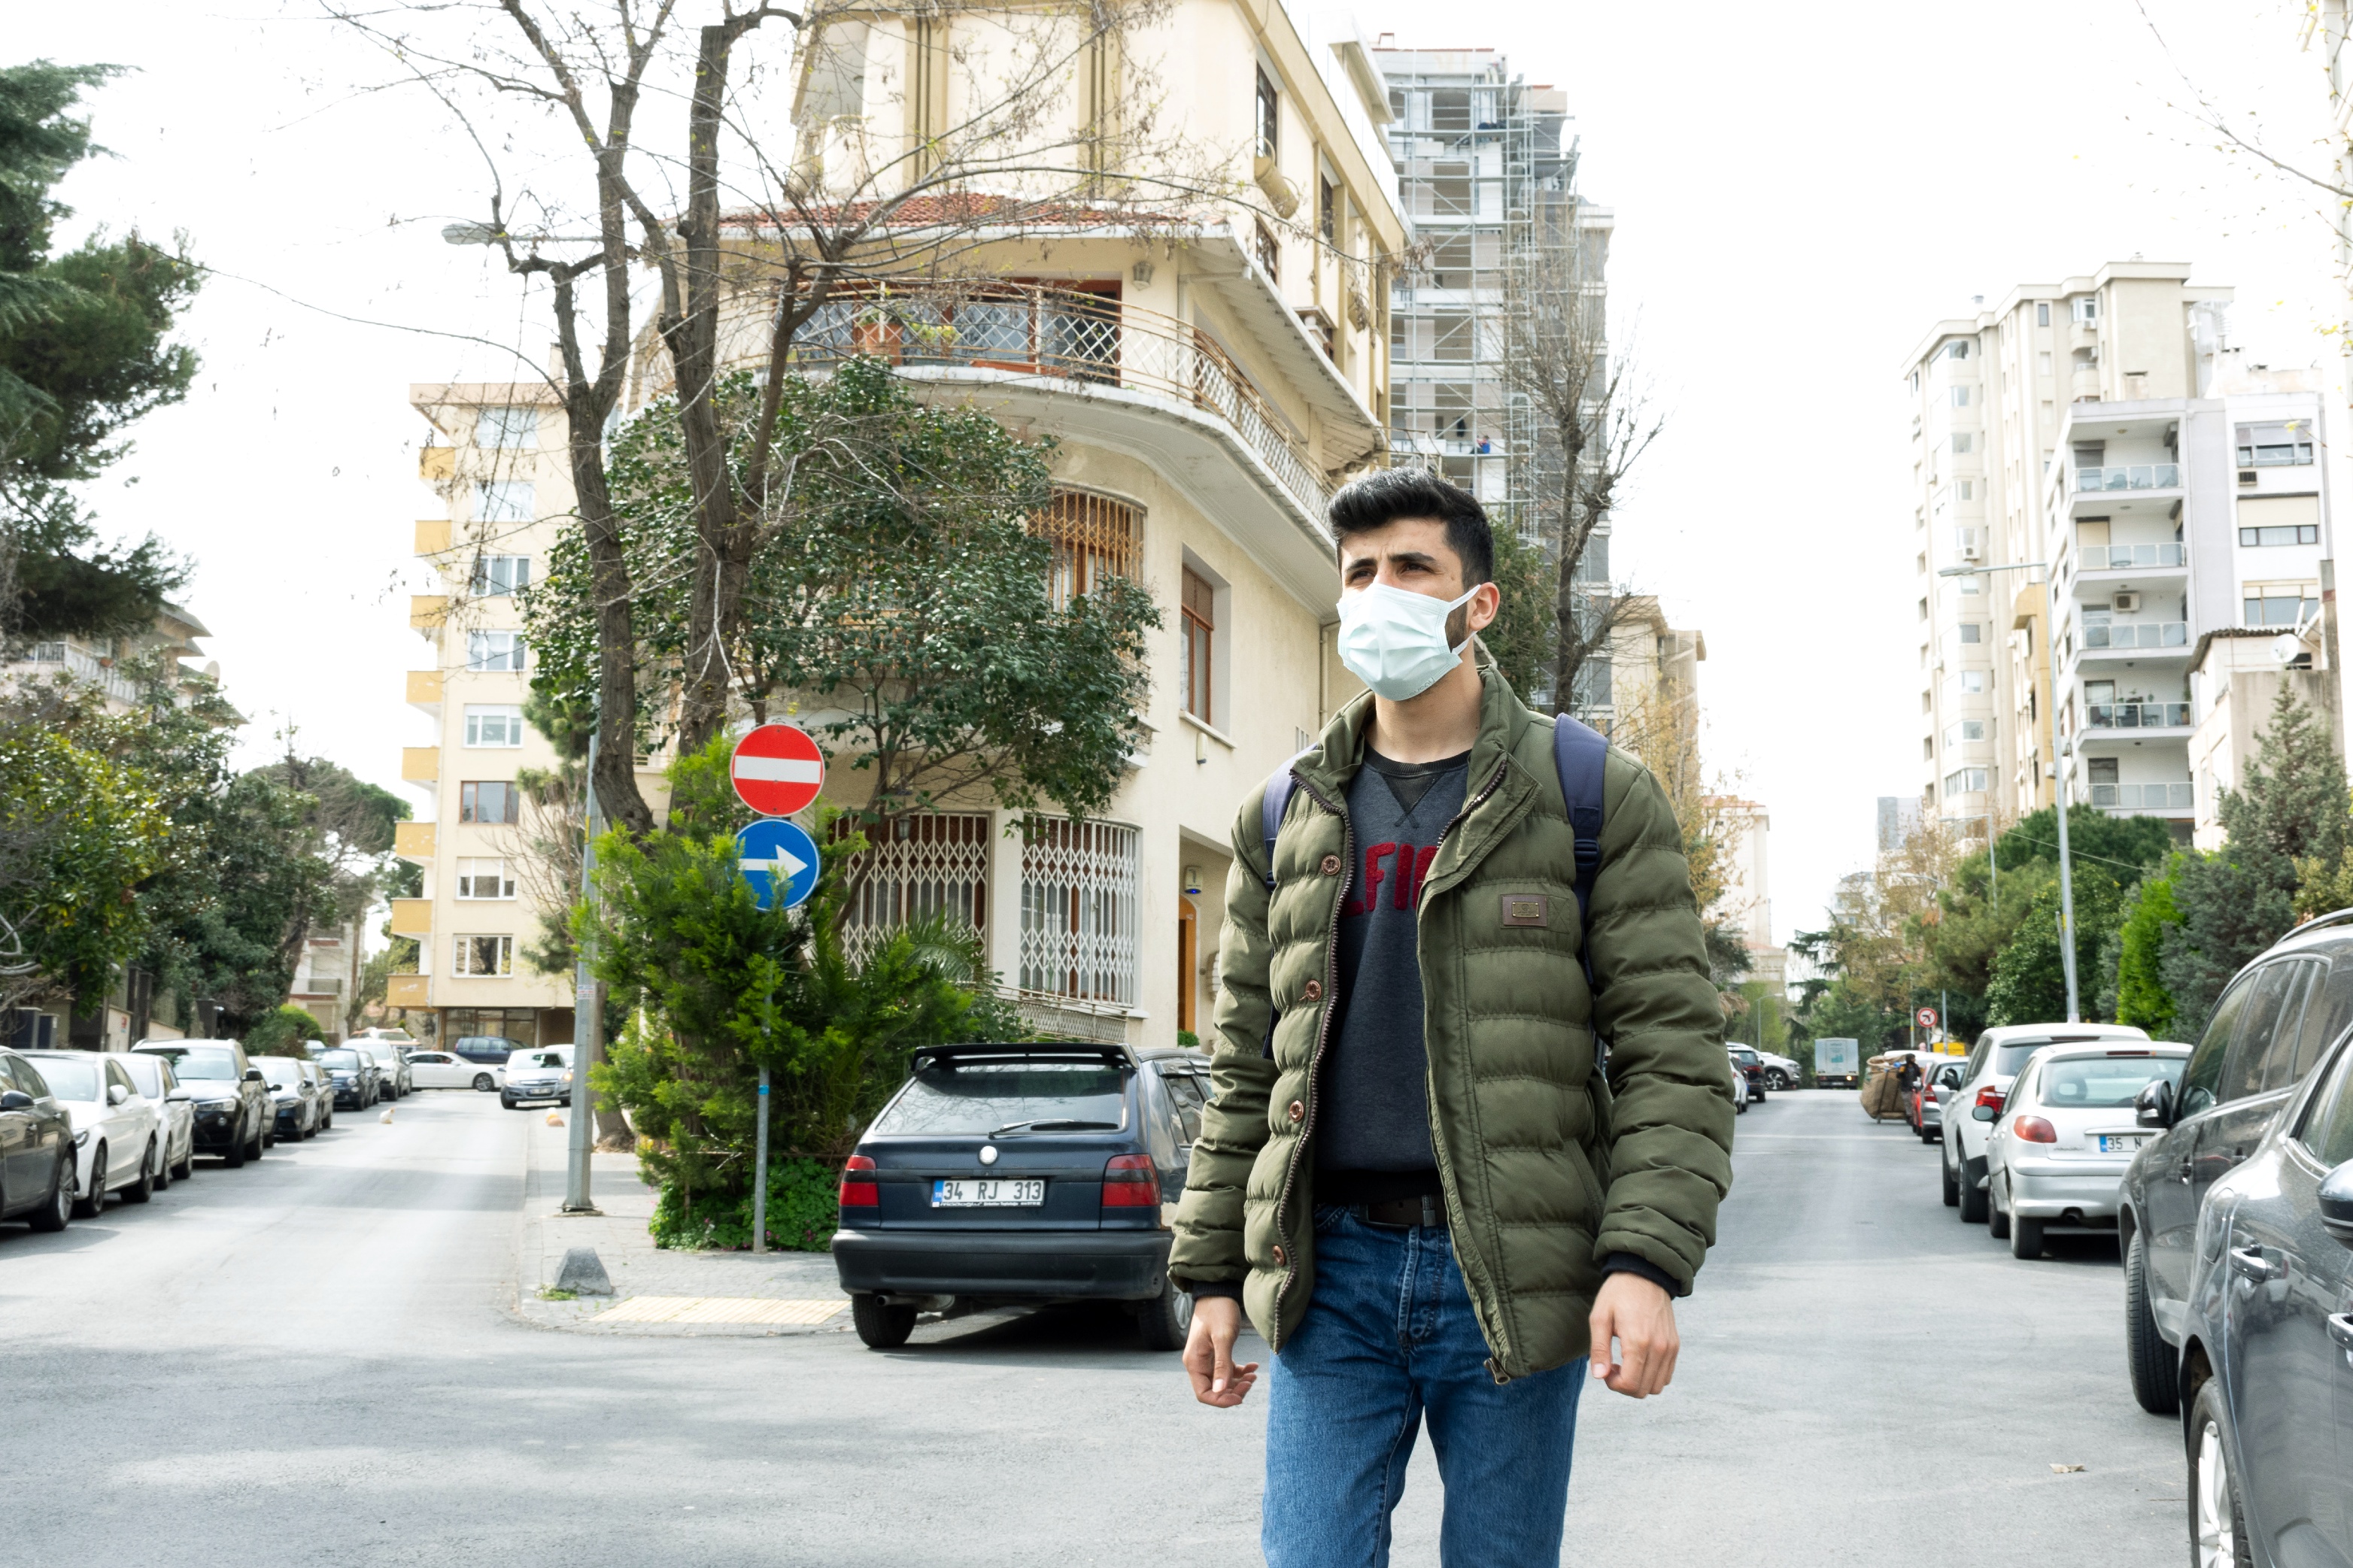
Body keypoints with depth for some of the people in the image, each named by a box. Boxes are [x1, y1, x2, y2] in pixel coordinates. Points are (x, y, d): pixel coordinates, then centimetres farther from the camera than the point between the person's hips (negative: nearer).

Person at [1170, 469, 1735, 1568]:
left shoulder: (1595, 796, 1)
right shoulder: (1285, 815, 12)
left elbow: (1671, 1049, -4)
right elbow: (1243, 1068, 14)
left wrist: (1646, 1261, -15)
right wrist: (1212, 1271, 9)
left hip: (1512, 1276, -2)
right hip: (1329, 1272, 2)